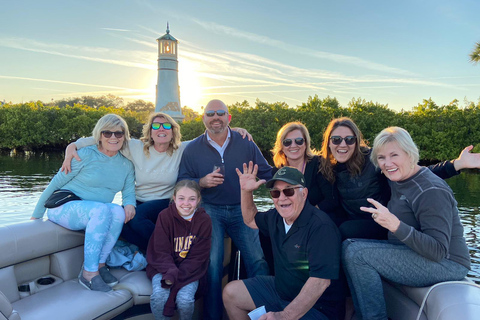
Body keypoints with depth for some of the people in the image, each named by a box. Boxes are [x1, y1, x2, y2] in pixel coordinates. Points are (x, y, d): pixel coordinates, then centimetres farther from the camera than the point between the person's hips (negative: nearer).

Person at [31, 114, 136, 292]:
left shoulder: (126, 165, 7)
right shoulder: (86, 155, -8)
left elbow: (129, 192, 7)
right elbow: (56, 183, -4)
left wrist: (130, 204, -18)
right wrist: (36, 215, -2)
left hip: (96, 215, 4)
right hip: (63, 208, -4)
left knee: (118, 211, -28)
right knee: (102, 209, -35)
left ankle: (99, 264, -17)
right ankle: (89, 273, -27)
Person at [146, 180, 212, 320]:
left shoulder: (204, 220, -8)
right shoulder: (165, 216, -9)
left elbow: (198, 257, -9)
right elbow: (161, 251, -9)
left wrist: (176, 276, -20)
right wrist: (171, 272, -26)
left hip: (190, 270, 0)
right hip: (164, 266, 0)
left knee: (185, 300, -24)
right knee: (159, 296, -26)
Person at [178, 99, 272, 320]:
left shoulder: (246, 144, 6)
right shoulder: (192, 149, 6)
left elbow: (267, 173, 10)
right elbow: (182, 182, 7)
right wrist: (202, 182, -12)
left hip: (241, 209, 1)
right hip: (210, 210, 0)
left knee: (257, 259, -12)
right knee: (212, 262, -15)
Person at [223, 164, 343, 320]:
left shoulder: (321, 226, -27)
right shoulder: (276, 216, -2)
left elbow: (320, 281, -32)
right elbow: (251, 220, 19)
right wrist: (246, 191, 1)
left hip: (315, 305, -8)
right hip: (279, 289, 8)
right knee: (230, 292, 9)